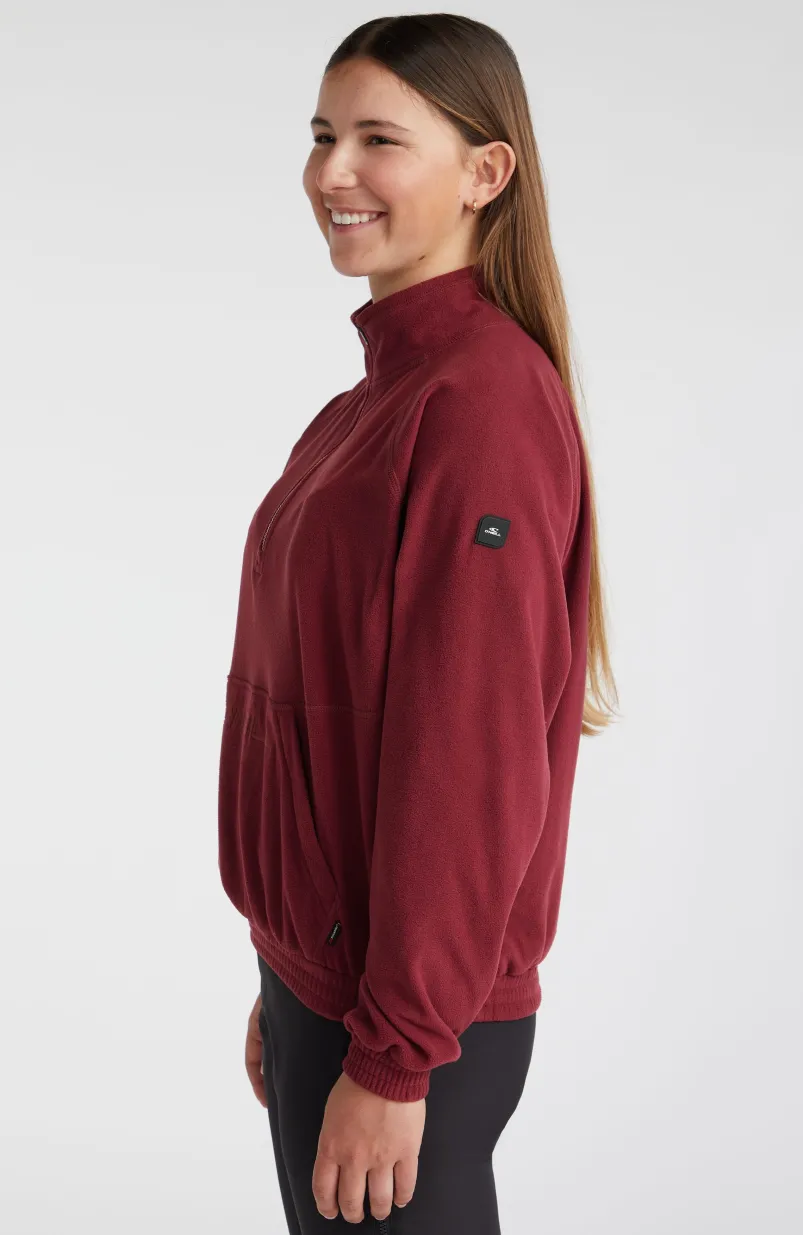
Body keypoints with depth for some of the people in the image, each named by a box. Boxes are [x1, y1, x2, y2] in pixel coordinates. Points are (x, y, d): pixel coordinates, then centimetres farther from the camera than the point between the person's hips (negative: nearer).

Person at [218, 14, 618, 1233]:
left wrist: (392, 1060, -18)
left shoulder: (485, 401, -18)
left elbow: (469, 761, -21)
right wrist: (287, 988, 16)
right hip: (321, 972, 8)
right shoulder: (379, 394, 10)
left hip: (409, 1024, -8)